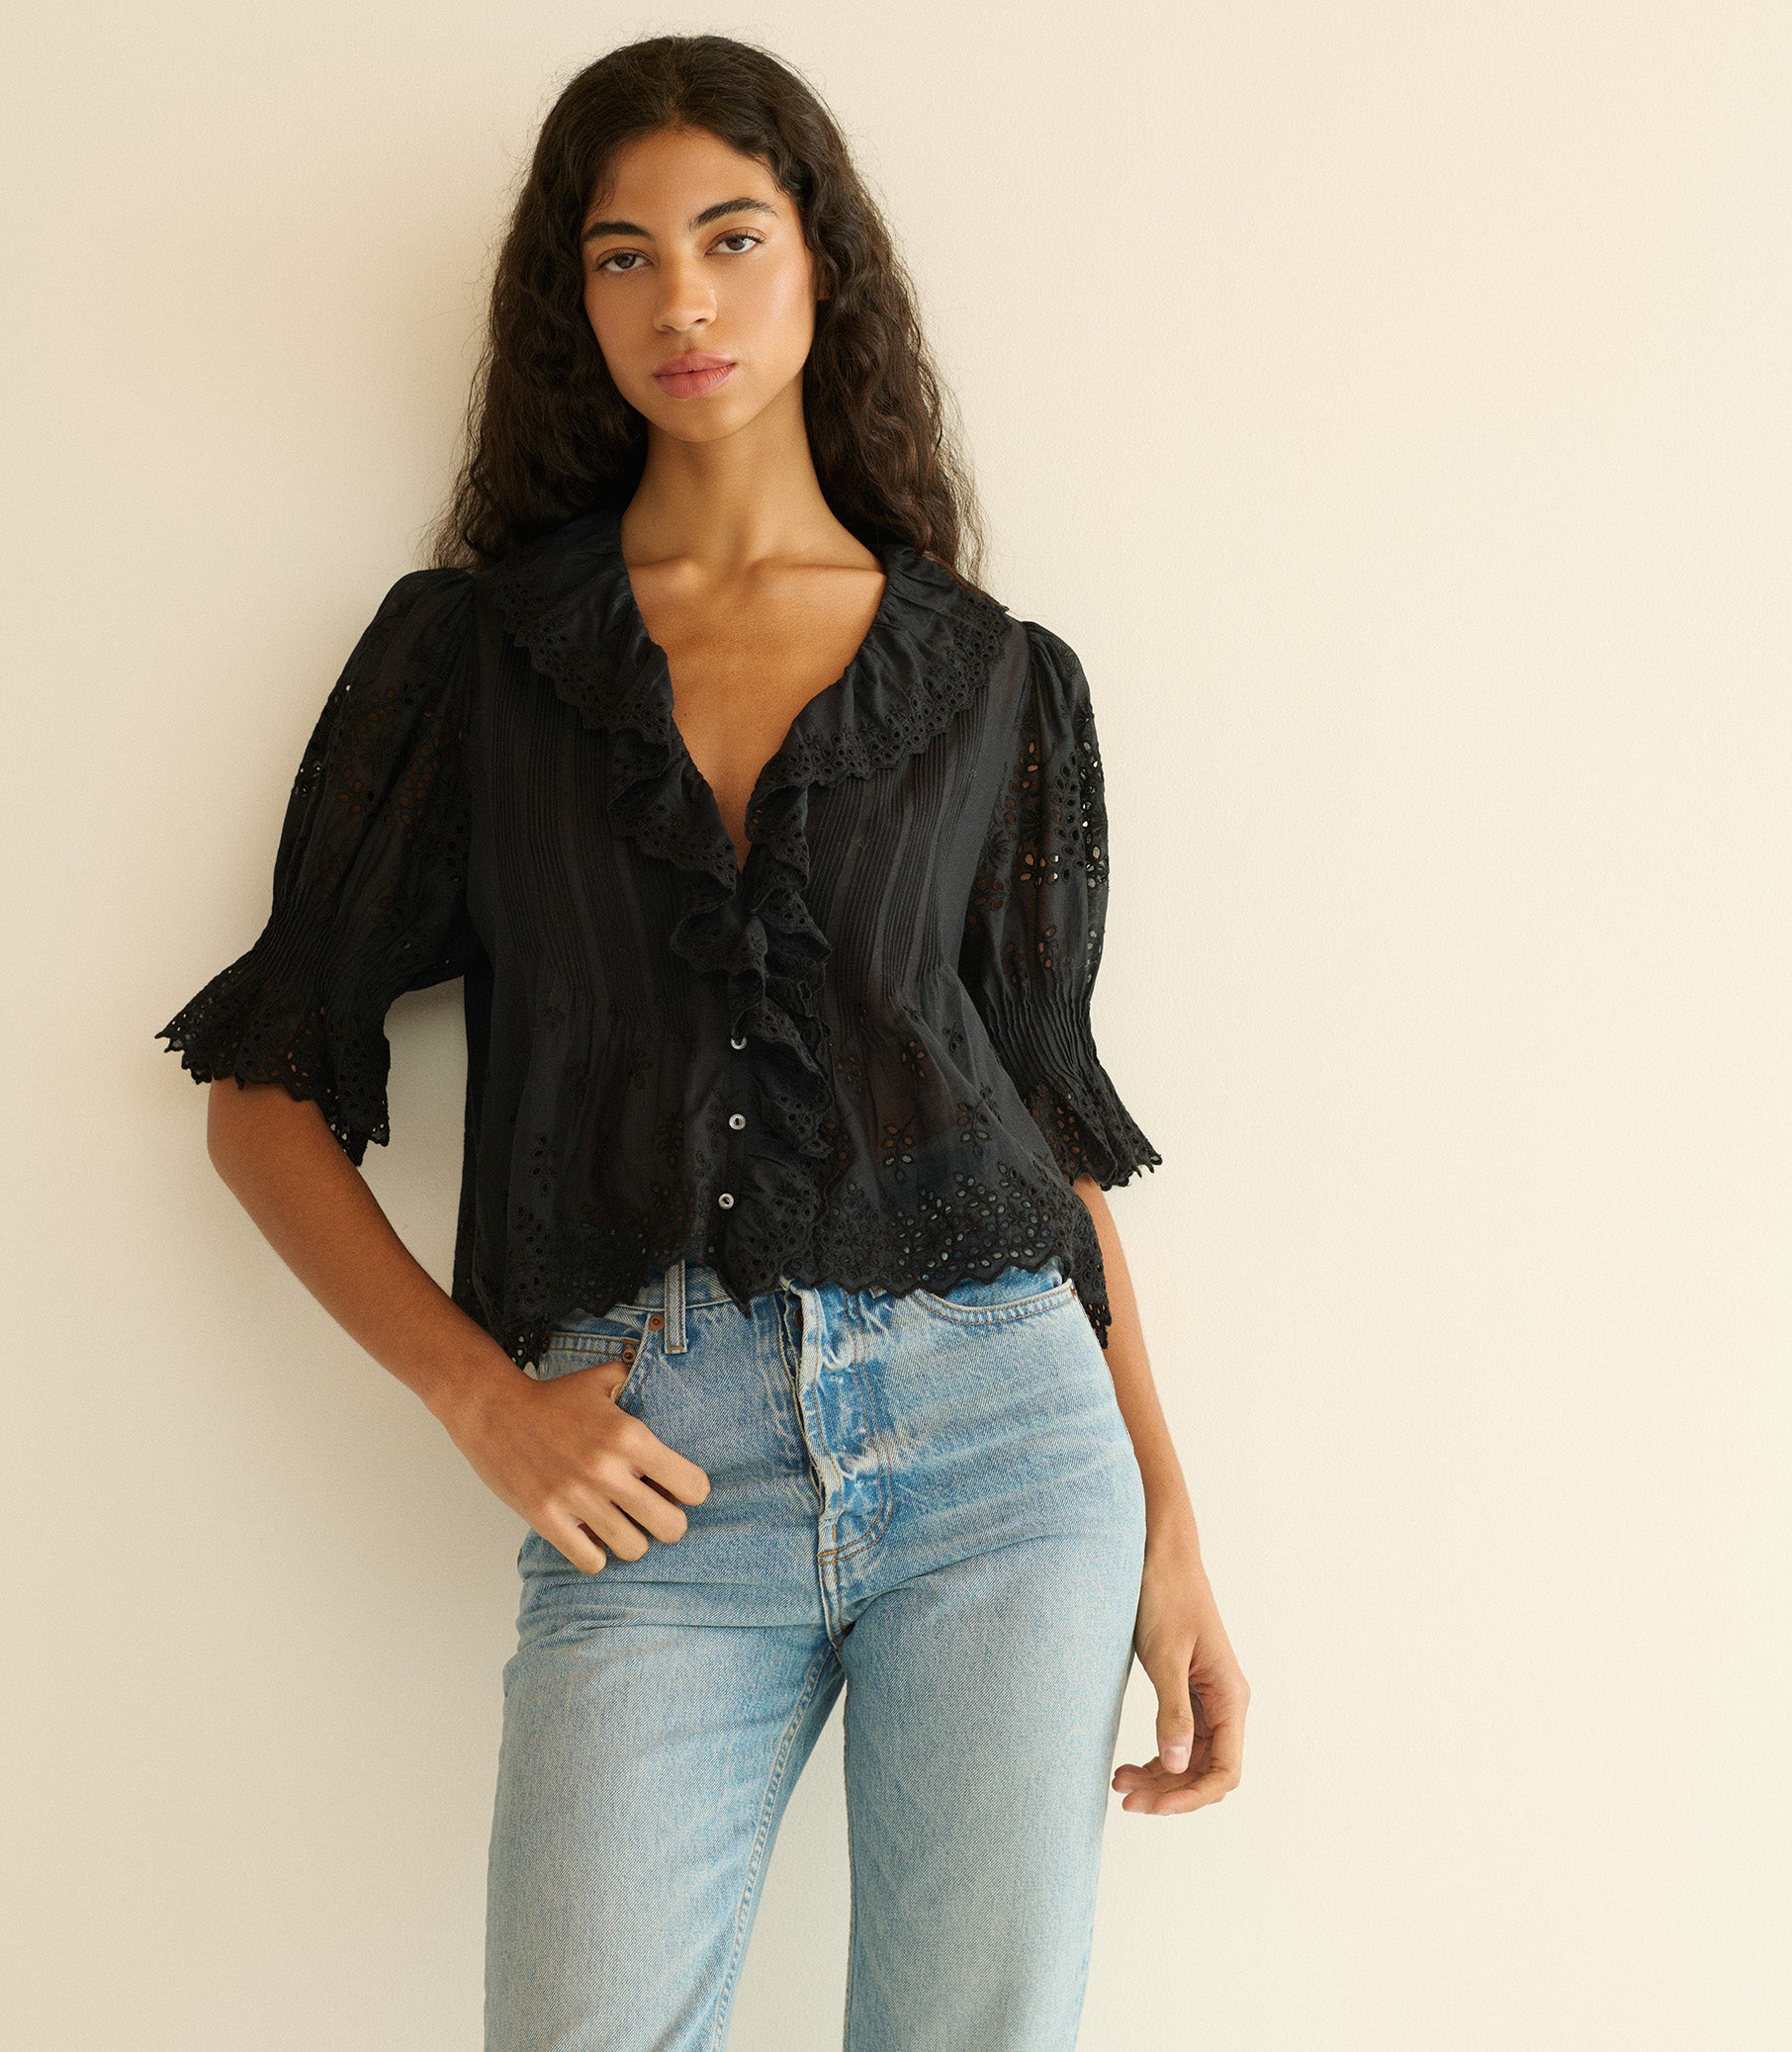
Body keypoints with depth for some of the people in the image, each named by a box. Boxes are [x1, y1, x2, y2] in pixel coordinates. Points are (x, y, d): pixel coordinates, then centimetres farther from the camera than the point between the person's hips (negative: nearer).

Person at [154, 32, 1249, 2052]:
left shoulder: (995, 677, 12)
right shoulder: (471, 647, 9)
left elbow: (1052, 1110, 13)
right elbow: (266, 1095, 9)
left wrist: (1169, 1526, 6)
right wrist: (481, 1396, -4)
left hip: (1001, 1430, 1)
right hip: (657, 1477, -1)